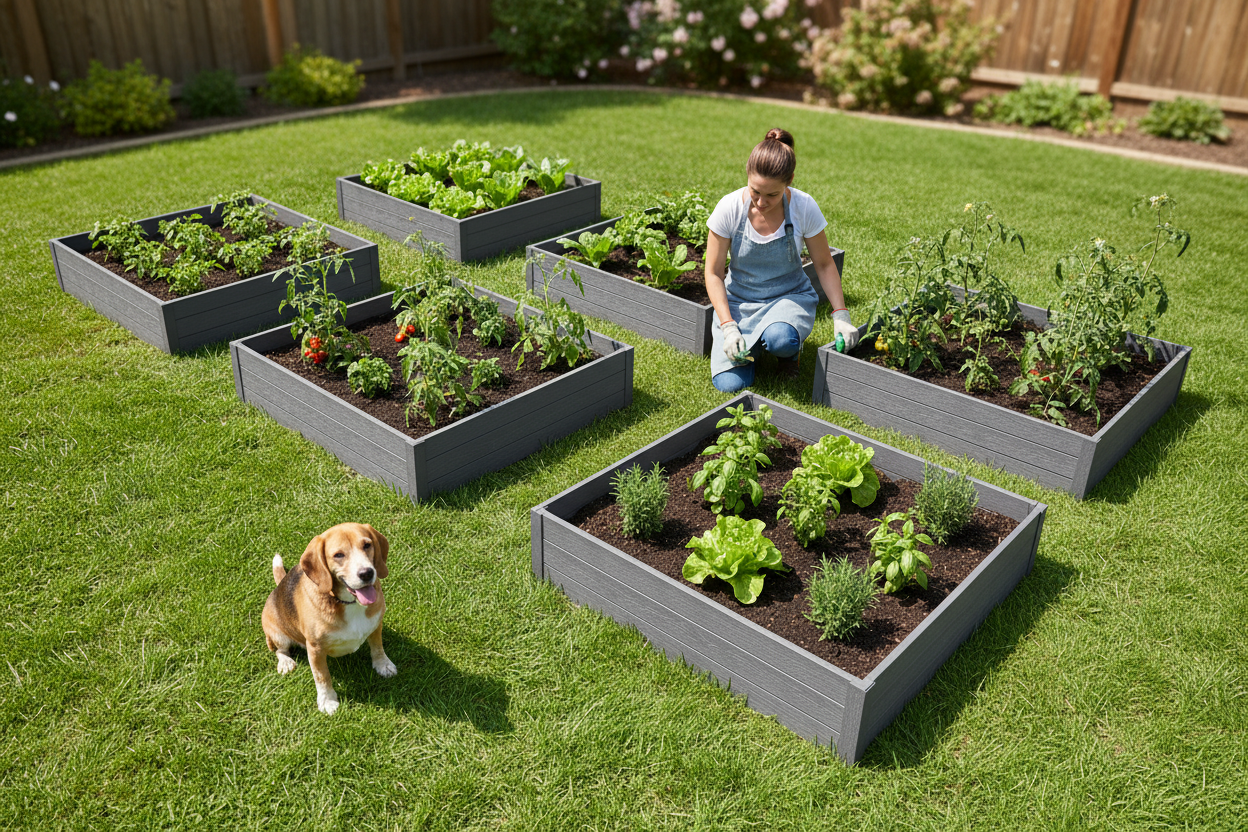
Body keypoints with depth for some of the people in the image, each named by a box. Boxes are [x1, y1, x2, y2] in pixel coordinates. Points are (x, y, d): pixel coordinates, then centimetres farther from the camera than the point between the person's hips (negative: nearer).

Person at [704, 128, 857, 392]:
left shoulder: (804, 207, -17)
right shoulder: (730, 208, -18)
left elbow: (824, 264, -3)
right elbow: (713, 273, -11)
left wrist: (841, 314, -14)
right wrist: (728, 327, -21)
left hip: (789, 296, -1)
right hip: (739, 301, 1)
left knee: (780, 339, -38)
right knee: (730, 384, -18)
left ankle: (791, 346, 2)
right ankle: (753, 341, 16)